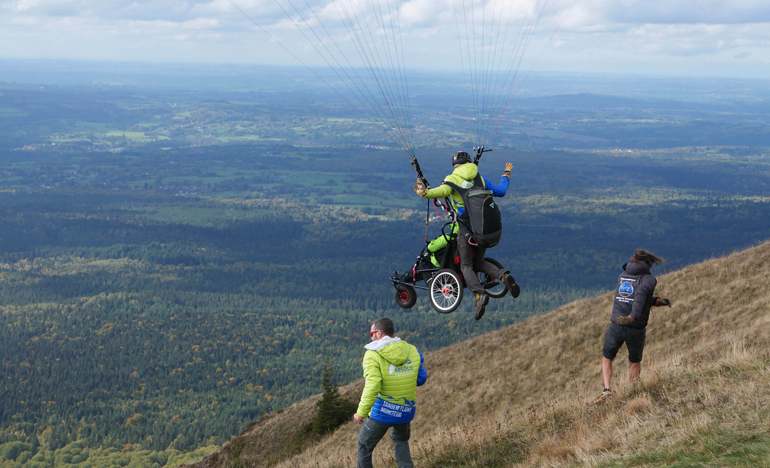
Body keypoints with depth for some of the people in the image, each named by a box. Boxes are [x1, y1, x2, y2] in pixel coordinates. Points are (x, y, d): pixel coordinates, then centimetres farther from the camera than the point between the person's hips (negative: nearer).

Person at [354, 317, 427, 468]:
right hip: (406, 411, 5)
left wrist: (361, 413, -20)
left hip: (382, 413, -5)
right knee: (400, 439, 31)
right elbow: (421, 378, 8)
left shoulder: (373, 355, -17)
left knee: (364, 445, 14)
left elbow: (372, 387, -26)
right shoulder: (412, 351, -1)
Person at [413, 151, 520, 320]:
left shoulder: (452, 179, -1)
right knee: (478, 261, 22)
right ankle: (503, 275, -5)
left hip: (467, 228, -4)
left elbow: (443, 191, -23)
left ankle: (479, 292, -21)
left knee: (466, 266, 6)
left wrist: (425, 193, -36)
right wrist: (506, 175, 35)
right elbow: (500, 191, 19)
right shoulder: (480, 179, 12)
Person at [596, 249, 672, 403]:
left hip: (616, 326, 2)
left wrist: (657, 301, 9)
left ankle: (607, 390, 5)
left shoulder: (622, 276, 15)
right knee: (635, 361, 23)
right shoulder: (649, 279, -2)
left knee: (607, 358, 22)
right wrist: (633, 316, -33)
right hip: (636, 329, -2)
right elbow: (641, 293, -24)